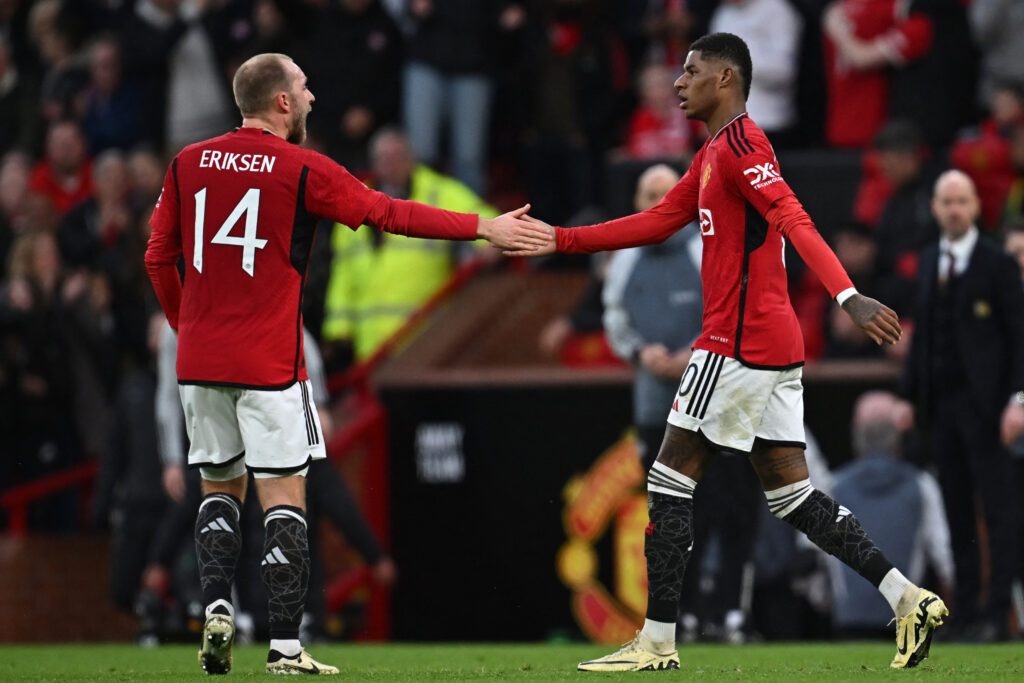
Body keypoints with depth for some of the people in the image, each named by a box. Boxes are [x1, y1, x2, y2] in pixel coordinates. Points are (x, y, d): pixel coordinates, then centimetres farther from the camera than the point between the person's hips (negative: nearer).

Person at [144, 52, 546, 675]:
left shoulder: (189, 163, 6)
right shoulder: (303, 170, -6)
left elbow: (159, 258, 10)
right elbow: (392, 214, -1)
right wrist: (484, 228, 8)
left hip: (199, 360, 4)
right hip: (268, 363, -4)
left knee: (221, 488, 17)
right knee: (284, 495, -1)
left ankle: (217, 608, -2)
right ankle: (285, 647, -5)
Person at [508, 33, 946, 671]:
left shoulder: (740, 144, -12)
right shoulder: (713, 156, 20)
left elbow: (793, 221, -25)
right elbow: (657, 222, 26)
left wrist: (849, 296, -36)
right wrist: (560, 240, 23)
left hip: (737, 343, -10)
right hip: (776, 345, 10)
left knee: (670, 481, -3)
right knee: (791, 492, 8)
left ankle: (657, 642, 0)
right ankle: (909, 599, -1)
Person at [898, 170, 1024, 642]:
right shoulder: (929, 263, 14)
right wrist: (909, 394, 12)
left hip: (983, 403, -6)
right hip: (941, 403, 6)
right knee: (957, 512, 7)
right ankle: (966, 610, 10)